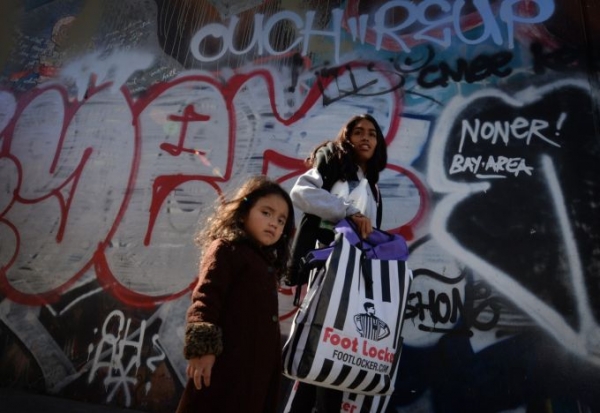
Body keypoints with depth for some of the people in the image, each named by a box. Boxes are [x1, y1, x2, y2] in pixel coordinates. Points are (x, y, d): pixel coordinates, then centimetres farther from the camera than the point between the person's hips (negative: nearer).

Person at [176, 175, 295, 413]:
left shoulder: (267, 263, 18)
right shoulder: (226, 248, -7)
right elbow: (205, 298, -17)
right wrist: (203, 347, -23)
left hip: (260, 366, 9)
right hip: (227, 363, -8)